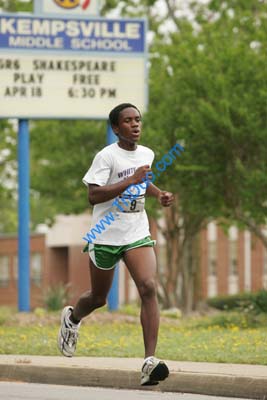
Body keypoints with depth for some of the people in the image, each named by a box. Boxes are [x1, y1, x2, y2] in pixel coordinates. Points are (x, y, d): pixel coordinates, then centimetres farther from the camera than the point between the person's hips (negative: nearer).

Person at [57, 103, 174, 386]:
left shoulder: (147, 154, 7)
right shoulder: (106, 156, -13)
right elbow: (93, 196, -24)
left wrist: (158, 194, 10)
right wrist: (130, 180, -28)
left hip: (138, 235, 4)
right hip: (106, 235, -3)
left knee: (149, 287, -19)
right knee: (98, 298, 14)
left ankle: (149, 362, -24)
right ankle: (72, 318, 52)